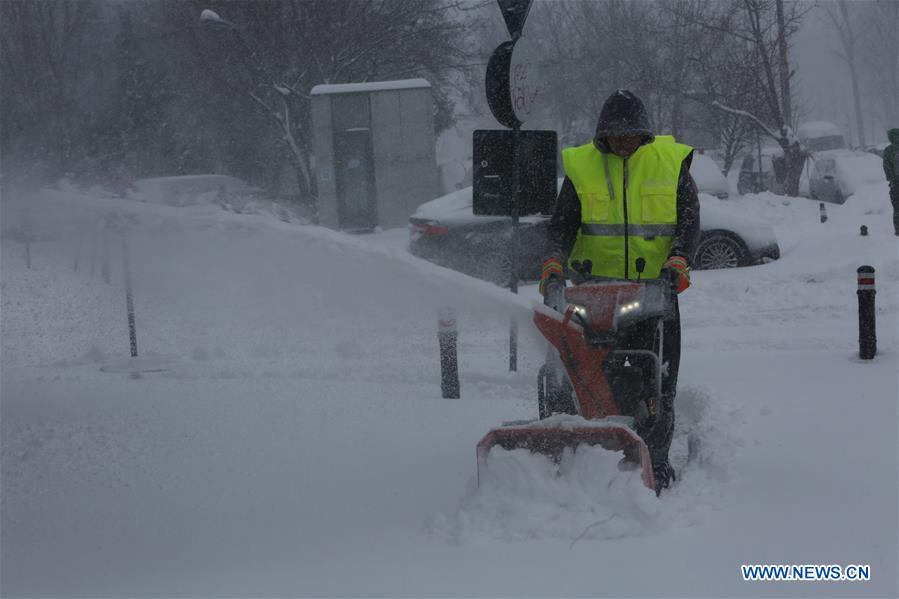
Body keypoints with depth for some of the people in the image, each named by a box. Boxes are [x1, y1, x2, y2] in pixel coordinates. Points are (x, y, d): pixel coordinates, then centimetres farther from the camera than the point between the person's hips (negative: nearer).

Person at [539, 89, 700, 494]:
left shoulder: (672, 162, 6)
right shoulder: (581, 166, 8)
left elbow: (689, 222, 4)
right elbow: (561, 225, 7)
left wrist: (676, 263, -13)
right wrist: (554, 267, -10)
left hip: (656, 285, 0)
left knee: (659, 381, -2)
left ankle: (656, 464, 5)